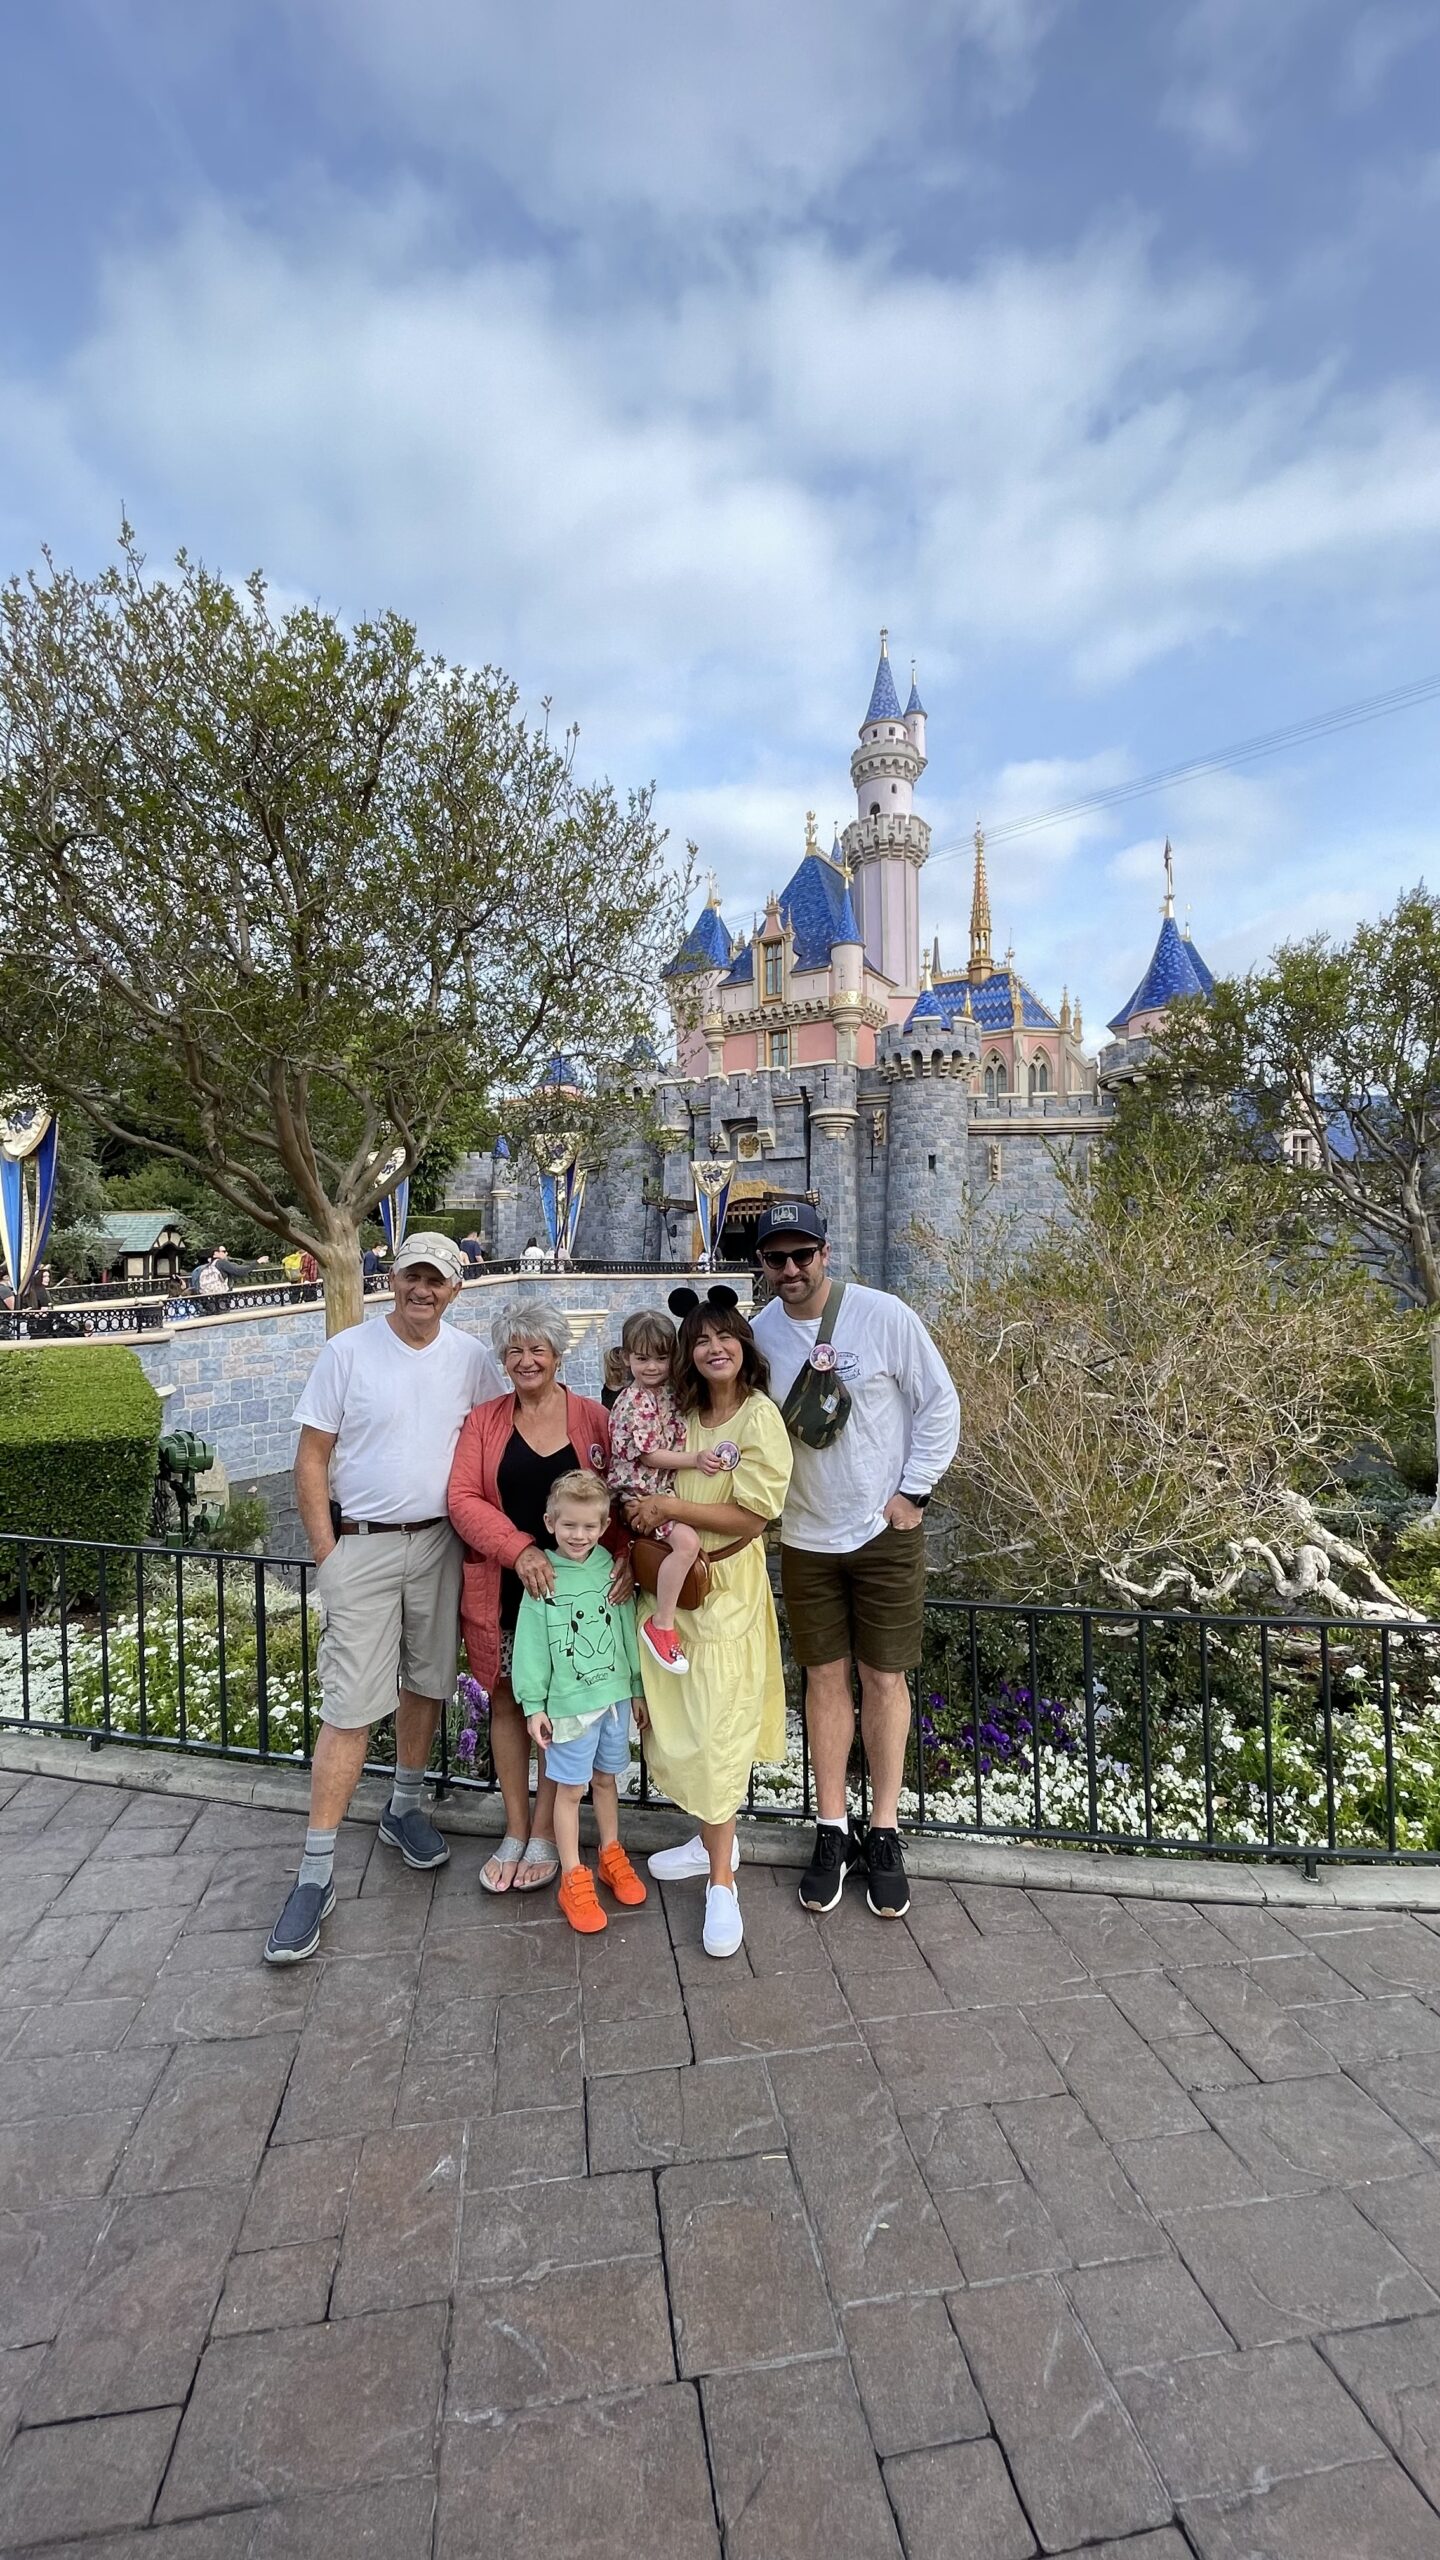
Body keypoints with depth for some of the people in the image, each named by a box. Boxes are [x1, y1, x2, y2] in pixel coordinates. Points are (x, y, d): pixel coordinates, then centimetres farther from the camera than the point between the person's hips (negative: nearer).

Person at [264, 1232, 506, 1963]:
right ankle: (317, 1872, 12)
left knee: (426, 1683, 16)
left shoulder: (470, 1357, -1)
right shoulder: (347, 1351, -8)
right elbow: (312, 1458, -5)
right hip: (362, 1546, -3)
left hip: (439, 1543, 3)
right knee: (351, 1707, -2)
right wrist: (326, 1553, -8)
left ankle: (403, 1809, 38)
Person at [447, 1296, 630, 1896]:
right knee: (507, 1702, 12)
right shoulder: (483, 1421, 1)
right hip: (503, 1591, 1)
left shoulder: (592, 1418, 0)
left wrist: (625, 1554, -20)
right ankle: (515, 1831, 31)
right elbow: (463, 1498, -8)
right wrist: (519, 1549, -21)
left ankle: (545, 1834, 27)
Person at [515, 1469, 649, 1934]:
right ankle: (573, 1879, 25)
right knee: (570, 1788, 9)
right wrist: (533, 1705, -7)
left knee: (606, 1778, 20)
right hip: (569, 1703, -3)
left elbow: (627, 1630, 4)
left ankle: (611, 1855, 40)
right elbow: (531, 1645, -8)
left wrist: (637, 1689, 9)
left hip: (614, 1696, 3)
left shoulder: (611, 1569, -4)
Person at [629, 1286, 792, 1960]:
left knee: (716, 1731, 1)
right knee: (676, 1723, 15)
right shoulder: (682, 1413, 4)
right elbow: (651, 1495, 12)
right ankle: (714, 1843, 36)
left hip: (725, 1588, -6)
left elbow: (752, 1516, -18)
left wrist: (669, 1507, -17)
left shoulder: (760, 1417, -13)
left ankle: (721, 1883, 17)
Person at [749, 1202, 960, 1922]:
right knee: (824, 1677, 12)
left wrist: (913, 1491, -9)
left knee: (884, 1678, 8)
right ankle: (832, 1829, 28)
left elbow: (940, 1405, -7)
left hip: (885, 1532, -2)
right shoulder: (759, 1332, -4)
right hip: (805, 1538, 3)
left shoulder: (885, 1316, -14)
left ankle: (884, 1831, 26)